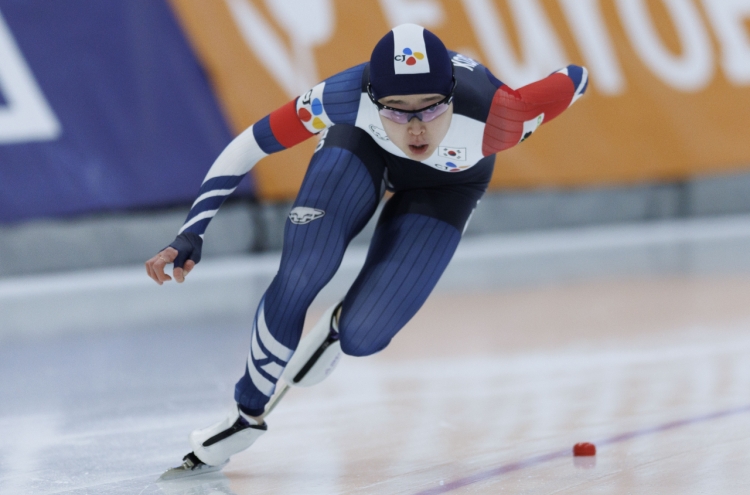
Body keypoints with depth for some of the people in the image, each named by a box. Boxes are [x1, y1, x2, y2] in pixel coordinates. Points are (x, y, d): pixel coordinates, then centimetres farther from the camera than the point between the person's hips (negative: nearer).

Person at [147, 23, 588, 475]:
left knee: (361, 338, -12)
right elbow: (249, 145, -29)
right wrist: (191, 236, -34)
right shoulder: (349, 96, -41)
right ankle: (248, 414, 7)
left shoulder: (492, 115, -44)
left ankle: (339, 325, 28)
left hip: (447, 183, 0)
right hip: (362, 143, 0)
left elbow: (576, 80, -25)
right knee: (297, 281, -19)